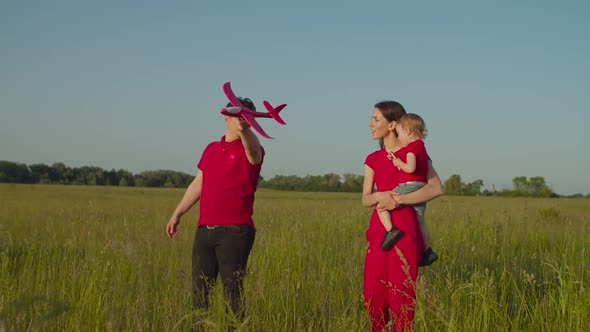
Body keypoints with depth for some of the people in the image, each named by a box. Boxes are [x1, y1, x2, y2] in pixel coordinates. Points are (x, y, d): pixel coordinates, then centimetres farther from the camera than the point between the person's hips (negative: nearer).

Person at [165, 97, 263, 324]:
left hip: (235, 231, -6)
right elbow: (197, 184, 24)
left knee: (233, 290, -6)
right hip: (204, 230, 6)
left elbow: (253, 148, -29)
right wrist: (177, 214, 23)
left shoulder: (249, 151, -3)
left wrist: (245, 130, -50)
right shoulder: (211, 149, 16)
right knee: (199, 290, 9)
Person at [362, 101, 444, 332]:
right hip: (378, 229, 5)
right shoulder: (373, 159, 13)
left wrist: (398, 199, -20)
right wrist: (380, 196, -16)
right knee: (374, 291, 4)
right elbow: (365, 200, 7)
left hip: (404, 228, -4)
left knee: (401, 291, -4)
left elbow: (437, 188, -13)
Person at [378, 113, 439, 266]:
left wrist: (399, 163, -5)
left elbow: (410, 168, -23)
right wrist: (398, 160, 15)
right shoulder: (421, 147, 18)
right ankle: (428, 251, 19)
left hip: (408, 186, -9)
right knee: (420, 220, 16)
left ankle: (390, 230, -20)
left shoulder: (411, 147, -11)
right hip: (421, 188, 9)